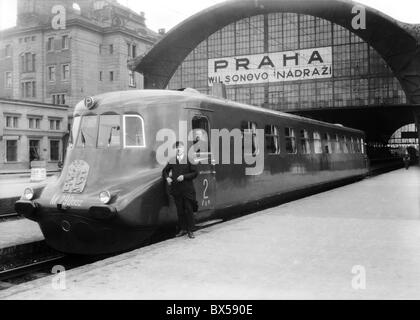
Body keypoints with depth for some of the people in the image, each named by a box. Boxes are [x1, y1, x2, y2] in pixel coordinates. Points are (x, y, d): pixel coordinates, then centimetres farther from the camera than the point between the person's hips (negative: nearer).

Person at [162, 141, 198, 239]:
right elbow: (165, 171, 18)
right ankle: (182, 229, 21)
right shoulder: (172, 160, 6)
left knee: (189, 210, 1)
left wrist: (184, 177, -15)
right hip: (176, 189, 3)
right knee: (180, 211, 10)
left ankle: (190, 230, 10)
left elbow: (195, 173, -6)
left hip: (187, 189, -3)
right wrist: (167, 177, -2)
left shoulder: (189, 159, -4)